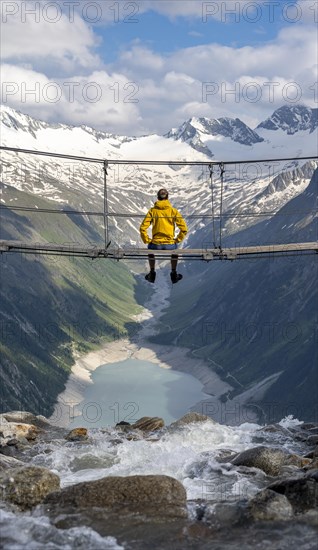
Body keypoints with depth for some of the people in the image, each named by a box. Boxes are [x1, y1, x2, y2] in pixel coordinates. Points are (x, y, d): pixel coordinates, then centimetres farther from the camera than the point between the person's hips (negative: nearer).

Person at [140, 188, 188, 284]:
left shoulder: (152, 210, 0)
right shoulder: (173, 211, -1)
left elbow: (143, 228, -6)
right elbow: (184, 229, -5)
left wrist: (147, 240, 7)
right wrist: (177, 240, 8)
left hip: (156, 245, 0)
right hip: (170, 245, 0)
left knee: (150, 248, 36)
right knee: (175, 248, 36)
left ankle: (152, 274, 36)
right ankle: (174, 274, 38)